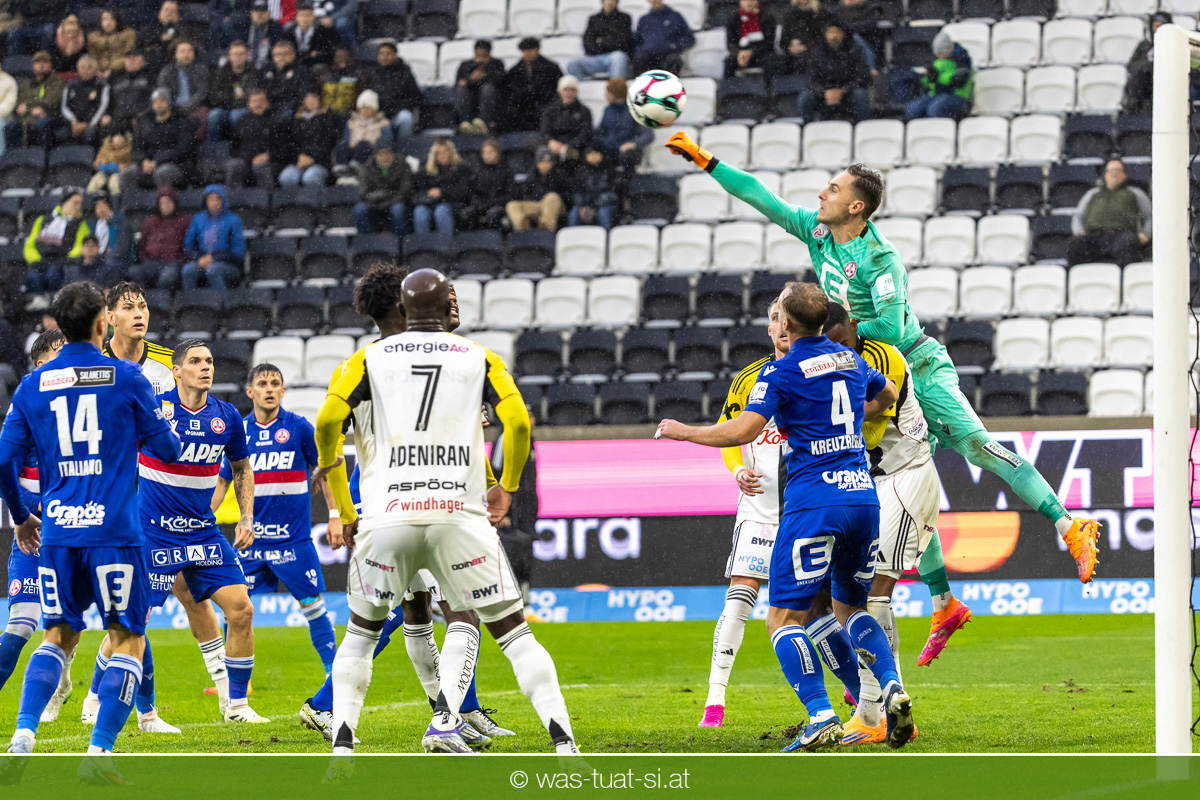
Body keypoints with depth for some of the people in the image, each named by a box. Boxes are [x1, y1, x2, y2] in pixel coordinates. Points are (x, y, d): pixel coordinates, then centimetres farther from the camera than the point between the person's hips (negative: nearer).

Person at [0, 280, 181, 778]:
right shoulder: (126, 378, -1)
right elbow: (167, 449, 4)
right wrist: (160, 429, 28)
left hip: (56, 532, 3)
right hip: (114, 532, -3)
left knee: (58, 637, 17)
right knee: (128, 639, 6)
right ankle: (99, 752, -6)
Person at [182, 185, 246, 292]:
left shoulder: (233, 220, 4)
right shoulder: (198, 219, 15)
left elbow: (238, 251, -2)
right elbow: (188, 245, 13)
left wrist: (214, 258, -11)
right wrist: (199, 258, -9)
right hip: (201, 262, 3)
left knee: (212, 269, -37)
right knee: (188, 270, -30)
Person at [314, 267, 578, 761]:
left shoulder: (369, 359, 10)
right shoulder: (480, 359, 10)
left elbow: (327, 424, -1)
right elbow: (518, 422, -2)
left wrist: (344, 510, 8)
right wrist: (507, 488, 15)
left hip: (387, 518, 1)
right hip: (459, 514, -1)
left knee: (361, 633, 20)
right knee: (514, 631, 6)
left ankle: (342, 745, 8)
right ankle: (563, 742, -6)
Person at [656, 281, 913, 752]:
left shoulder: (782, 371, -6)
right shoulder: (851, 361, 14)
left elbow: (742, 430, -14)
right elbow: (887, 395, 35)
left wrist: (683, 432, 0)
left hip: (814, 501, -7)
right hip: (863, 495, 7)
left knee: (784, 616, -3)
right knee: (849, 606, 21)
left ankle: (821, 718, -18)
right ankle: (892, 687, -2)